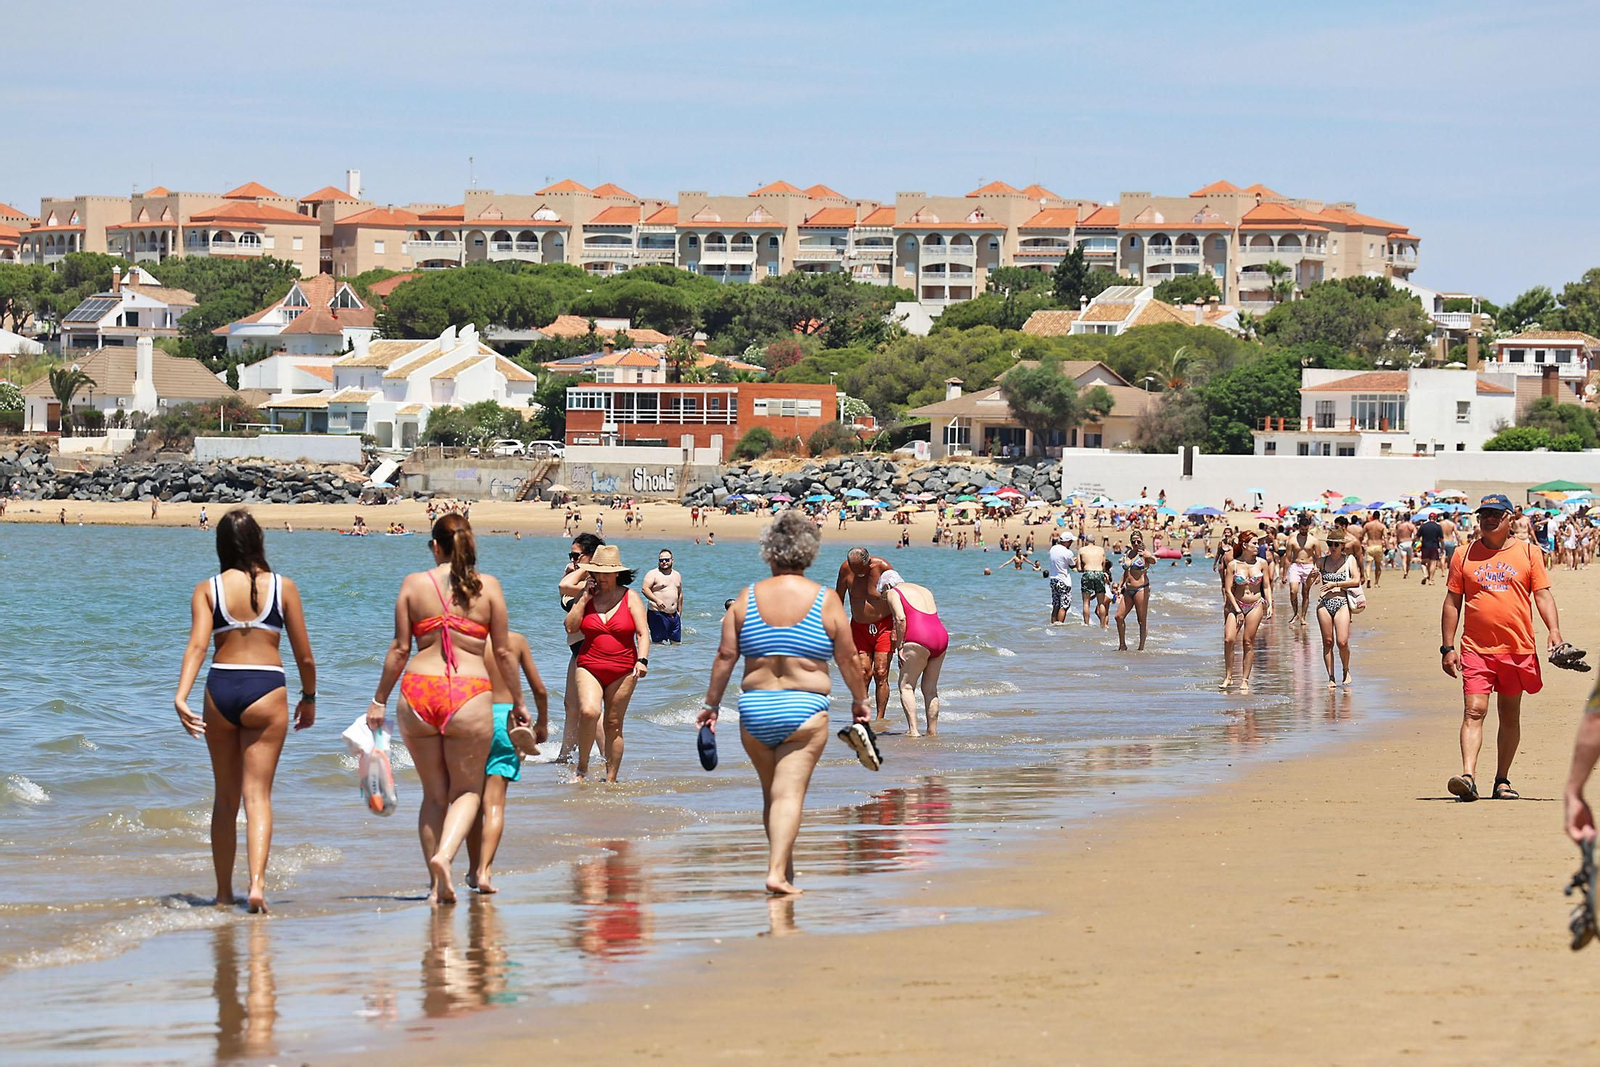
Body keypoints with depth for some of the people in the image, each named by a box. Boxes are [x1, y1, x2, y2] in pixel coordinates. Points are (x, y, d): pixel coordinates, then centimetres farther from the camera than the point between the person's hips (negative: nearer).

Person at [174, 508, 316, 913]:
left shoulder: (207, 590, 2)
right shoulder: (283, 587, 1)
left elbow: (197, 644, -11)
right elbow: (304, 655, 4)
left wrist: (181, 697, -19)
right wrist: (309, 697, 19)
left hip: (220, 689, 2)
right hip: (266, 690, -2)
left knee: (225, 799, 14)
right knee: (257, 795, -2)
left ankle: (224, 891, 20)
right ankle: (257, 881, -22)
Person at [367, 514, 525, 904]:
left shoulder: (414, 584, 3)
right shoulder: (487, 587, 1)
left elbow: (400, 649, 4)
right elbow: (503, 653, 4)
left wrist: (380, 699, 15)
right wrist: (518, 702, 16)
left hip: (418, 693, 2)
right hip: (470, 695, -2)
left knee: (434, 793, 14)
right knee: (467, 791, 11)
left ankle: (437, 885, 13)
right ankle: (445, 854, -15)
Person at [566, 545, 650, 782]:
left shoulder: (629, 598, 3)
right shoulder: (586, 596, 8)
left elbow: (643, 633, -1)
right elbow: (571, 627, -2)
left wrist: (642, 660, -16)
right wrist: (585, 598, -6)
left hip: (622, 670, 0)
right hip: (589, 667, 0)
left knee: (613, 724, 4)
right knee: (589, 712, -24)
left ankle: (611, 778, 13)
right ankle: (582, 768, -9)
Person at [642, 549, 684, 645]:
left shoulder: (677, 575, 17)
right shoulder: (653, 574, -3)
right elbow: (644, 589, -14)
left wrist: (679, 611, 20)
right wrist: (656, 600, -28)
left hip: (674, 615, 6)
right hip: (658, 614, -6)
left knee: (677, 642, 4)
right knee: (658, 643, -10)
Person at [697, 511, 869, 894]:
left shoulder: (746, 599, 3)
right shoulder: (826, 600, -2)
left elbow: (726, 655, 3)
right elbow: (848, 659, 2)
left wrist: (712, 705, 12)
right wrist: (859, 701, 18)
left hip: (754, 710, 3)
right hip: (805, 709, -3)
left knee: (771, 792, 16)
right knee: (790, 792, -7)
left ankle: (787, 871, 25)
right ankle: (777, 872, -20)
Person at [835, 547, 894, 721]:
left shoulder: (882, 567, -17)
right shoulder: (846, 569, -8)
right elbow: (838, 598, 6)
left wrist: (896, 629, -13)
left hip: (884, 626, -3)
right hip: (859, 627, 3)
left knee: (881, 673, -9)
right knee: (863, 673, -8)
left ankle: (880, 718, -5)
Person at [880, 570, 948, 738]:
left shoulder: (893, 593, 8)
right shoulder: (925, 591, 28)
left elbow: (901, 618, -8)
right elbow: (932, 616, 18)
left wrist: (899, 646, -4)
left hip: (919, 638, -7)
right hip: (941, 635, 7)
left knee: (906, 686, 0)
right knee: (930, 688, 15)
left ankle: (913, 729, -12)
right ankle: (933, 731, 14)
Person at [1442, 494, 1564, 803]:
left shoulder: (1528, 553, 7)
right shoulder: (1464, 555, 7)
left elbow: (1543, 594, 4)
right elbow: (1452, 603, 9)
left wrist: (1554, 631, -12)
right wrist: (1447, 647, 3)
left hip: (1518, 649, 1)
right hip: (1476, 648, -1)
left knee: (1510, 716, 8)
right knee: (1473, 711, -14)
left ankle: (1502, 781, 17)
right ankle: (1468, 778, -24)